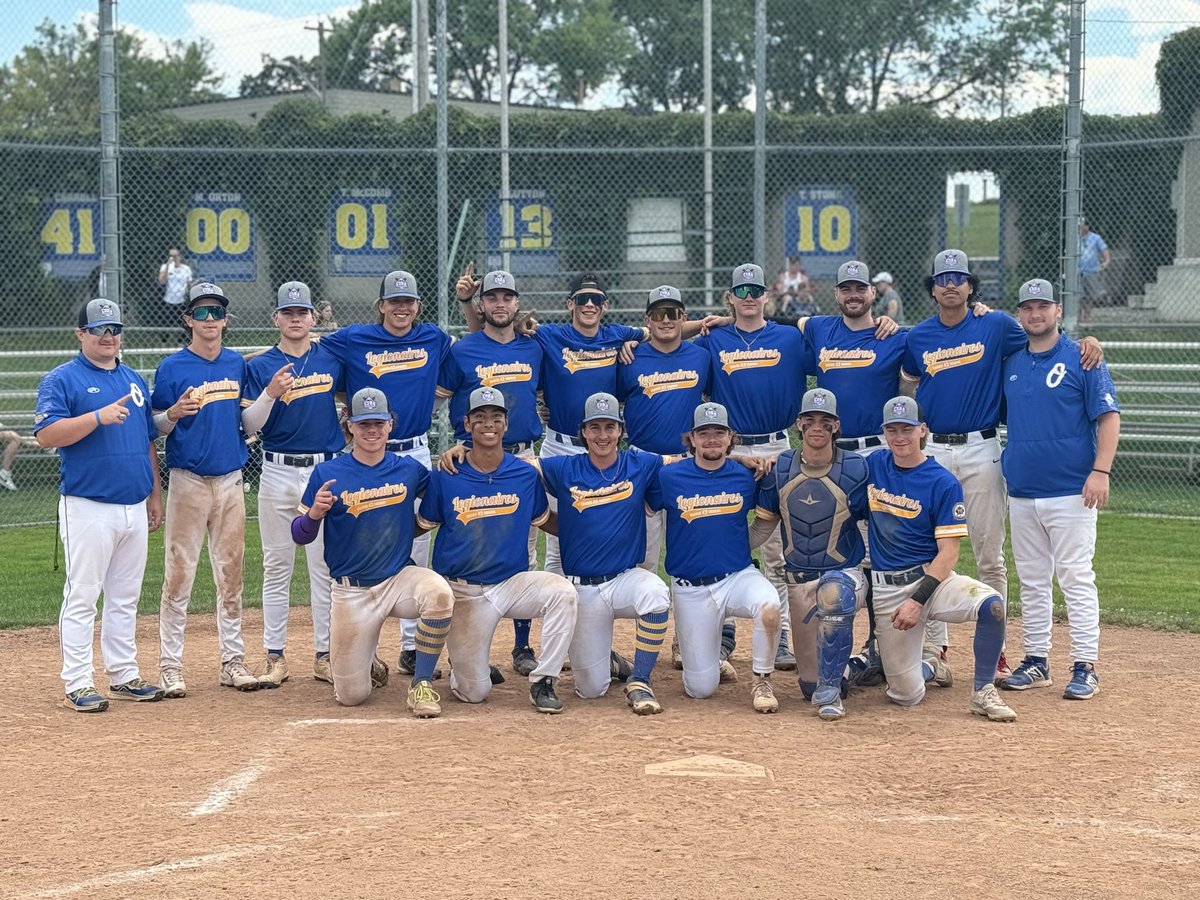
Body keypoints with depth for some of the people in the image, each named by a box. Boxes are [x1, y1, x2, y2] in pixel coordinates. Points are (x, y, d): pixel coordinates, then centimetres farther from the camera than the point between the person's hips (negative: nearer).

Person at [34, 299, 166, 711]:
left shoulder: (133, 380, 18)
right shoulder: (62, 380, -3)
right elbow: (45, 434, -16)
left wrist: (155, 495, 17)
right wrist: (98, 417, -23)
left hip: (134, 507, 7)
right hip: (88, 508, -7)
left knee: (126, 598, 12)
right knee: (82, 597, -5)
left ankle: (124, 676, 20)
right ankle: (77, 685, -2)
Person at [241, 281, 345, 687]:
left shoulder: (332, 359, 6)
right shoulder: (260, 366, 2)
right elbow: (249, 426, -5)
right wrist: (271, 391, -18)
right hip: (278, 474, -1)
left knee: (325, 566, 4)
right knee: (276, 568, 4)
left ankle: (325, 656, 10)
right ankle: (275, 657, 9)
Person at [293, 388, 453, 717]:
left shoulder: (409, 470, 3)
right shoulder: (327, 473, -4)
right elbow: (300, 536, -2)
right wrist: (315, 513, -24)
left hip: (400, 578, 1)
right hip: (351, 590, -1)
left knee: (439, 594, -35)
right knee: (351, 696, -1)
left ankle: (422, 683, -15)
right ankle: (366, 662, 36)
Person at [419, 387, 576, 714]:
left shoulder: (527, 475, -1)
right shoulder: (445, 477, -5)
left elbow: (544, 521, 12)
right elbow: (421, 525, 6)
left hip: (513, 582, 1)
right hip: (463, 591, -1)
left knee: (562, 591, -31)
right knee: (474, 693, -6)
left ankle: (543, 681, -15)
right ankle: (464, 663, 33)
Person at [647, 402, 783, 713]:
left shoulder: (745, 477, 1)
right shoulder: (669, 477, -4)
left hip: (738, 576, 0)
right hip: (690, 590, 0)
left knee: (769, 606, -36)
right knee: (700, 689, -2)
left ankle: (761, 681, -11)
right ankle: (709, 658, 36)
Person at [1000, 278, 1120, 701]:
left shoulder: (1082, 358, -3)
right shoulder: (1010, 362, 12)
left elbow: (1109, 416, -7)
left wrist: (1101, 471, -16)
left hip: (1070, 492, -5)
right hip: (1021, 492, 5)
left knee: (1076, 579, -5)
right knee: (1032, 582, 10)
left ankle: (1085, 667, -2)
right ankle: (1036, 662, 18)